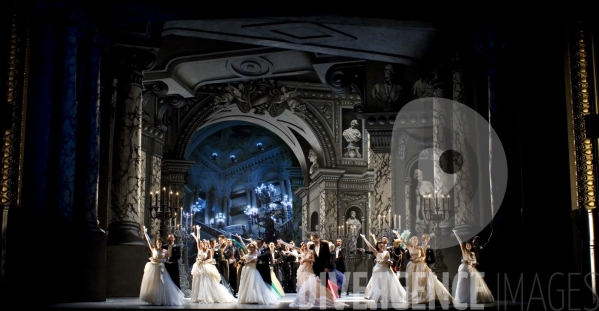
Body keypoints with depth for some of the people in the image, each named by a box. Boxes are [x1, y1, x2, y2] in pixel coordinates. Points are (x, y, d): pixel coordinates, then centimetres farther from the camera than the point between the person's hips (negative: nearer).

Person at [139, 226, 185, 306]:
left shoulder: (164, 251, 6)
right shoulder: (153, 249, 4)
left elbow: (165, 260, -1)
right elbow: (148, 241, -1)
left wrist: (156, 259, -12)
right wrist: (145, 233, -5)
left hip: (160, 269, 0)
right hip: (152, 268, 0)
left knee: (161, 285, 0)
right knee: (152, 284, -2)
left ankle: (161, 300, 7)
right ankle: (154, 299, 4)